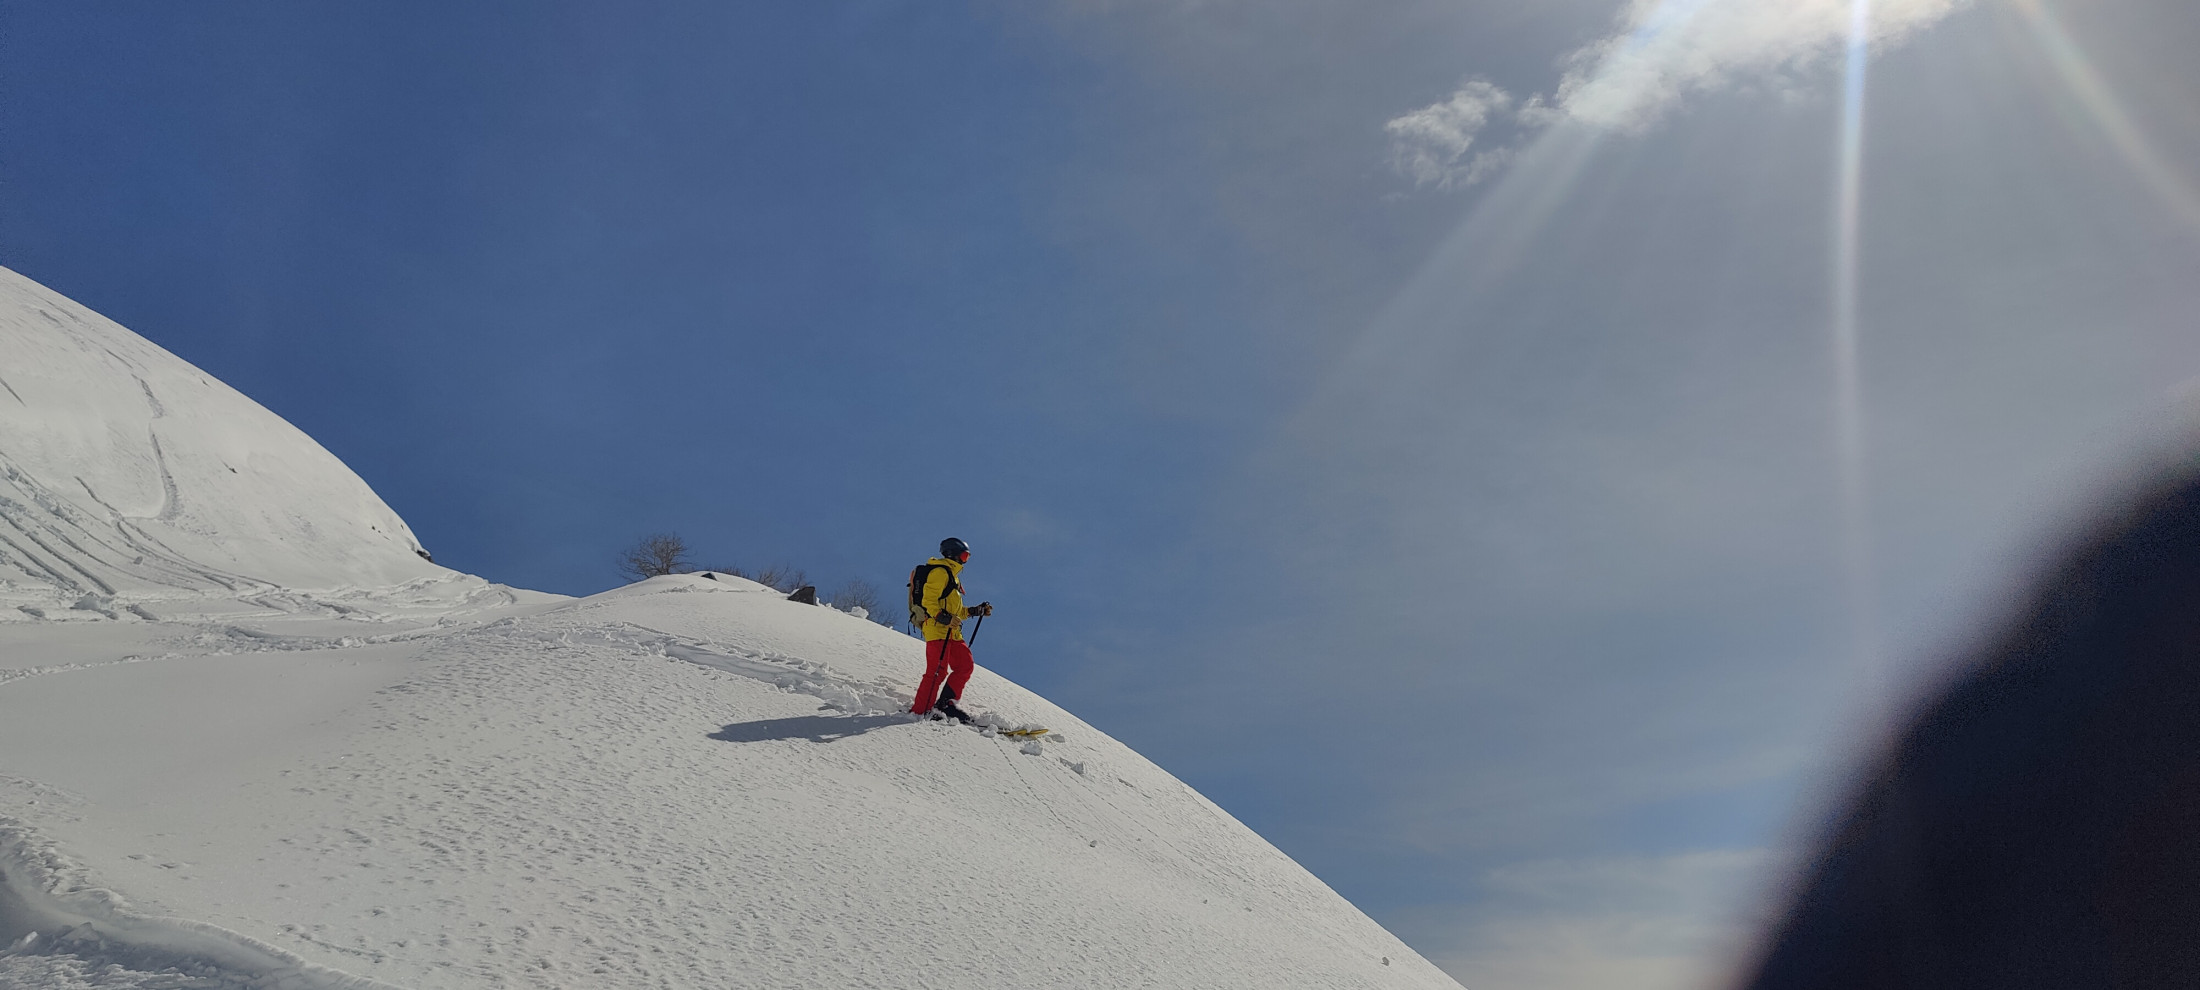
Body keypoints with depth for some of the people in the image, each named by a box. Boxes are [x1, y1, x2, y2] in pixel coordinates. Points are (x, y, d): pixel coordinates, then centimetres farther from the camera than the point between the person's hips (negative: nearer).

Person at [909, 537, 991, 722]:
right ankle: (920, 710, -10)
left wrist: (977, 610, 22)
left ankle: (947, 704, 9)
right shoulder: (940, 572, -6)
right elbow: (929, 601, -17)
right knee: (938, 671, -13)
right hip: (937, 630, -10)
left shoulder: (951, 575, 27)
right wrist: (944, 618, -28)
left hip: (952, 632, 10)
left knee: (965, 666, 5)